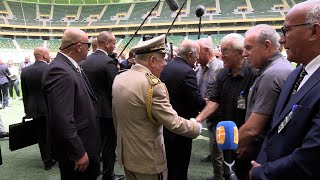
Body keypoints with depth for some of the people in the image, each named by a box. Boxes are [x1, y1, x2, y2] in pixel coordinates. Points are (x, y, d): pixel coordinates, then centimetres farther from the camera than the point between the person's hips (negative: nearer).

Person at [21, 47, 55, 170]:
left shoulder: (25, 71, -1)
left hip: (34, 109, 4)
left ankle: (47, 160, 21)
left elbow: (24, 93, 5)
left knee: (41, 135, 13)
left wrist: (27, 109, 14)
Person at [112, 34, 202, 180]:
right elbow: (174, 123, -22)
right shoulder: (153, 85, -24)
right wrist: (197, 127, -5)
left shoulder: (119, 79, 1)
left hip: (126, 153, 8)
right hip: (148, 158, -8)